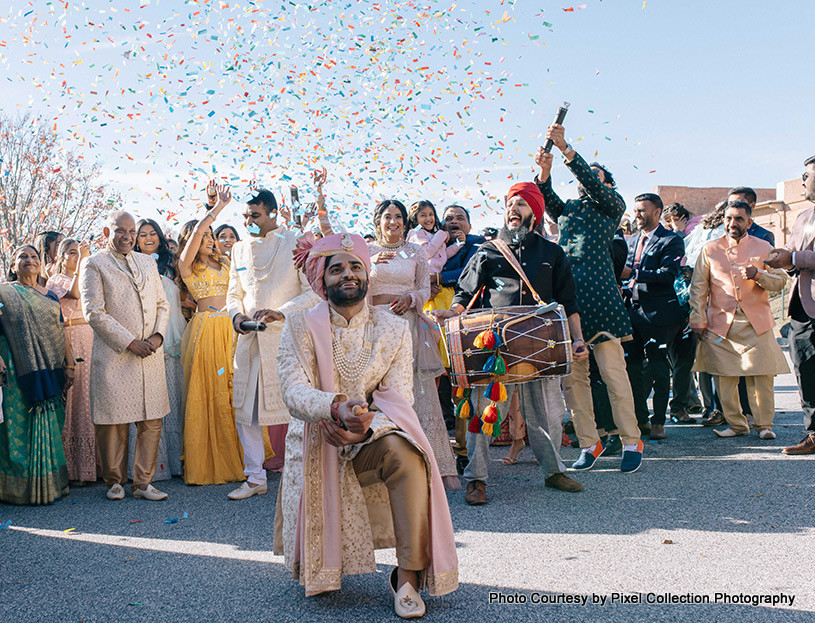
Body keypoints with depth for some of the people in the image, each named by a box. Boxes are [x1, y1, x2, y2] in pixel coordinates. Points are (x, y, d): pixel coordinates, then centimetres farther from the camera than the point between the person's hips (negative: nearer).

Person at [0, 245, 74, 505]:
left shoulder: (51, 296, 16)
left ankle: (50, 484, 16)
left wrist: (69, 364, 8)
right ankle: (21, 486, 8)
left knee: (50, 424, 7)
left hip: (52, 370, 4)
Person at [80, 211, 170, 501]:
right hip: (113, 356, -4)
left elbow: (162, 304, 16)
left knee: (152, 422, 3)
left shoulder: (147, 263, 17)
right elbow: (94, 312, -7)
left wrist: (158, 335, -3)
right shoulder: (93, 265, 1)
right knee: (114, 423, 1)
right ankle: (114, 481, 19)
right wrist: (130, 342, -12)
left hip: (150, 355, 4)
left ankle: (143, 482, 14)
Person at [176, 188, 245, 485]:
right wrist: (220, 205, -8)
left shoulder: (224, 263, 21)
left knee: (232, 390, 3)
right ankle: (208, 463, 6)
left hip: (230, 327, 5)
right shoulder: (187, 264, 4)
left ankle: (235, 458, 12)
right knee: (207, 392, -2)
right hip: (205, 327, -4)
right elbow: (196, 231, -11)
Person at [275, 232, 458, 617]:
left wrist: (365, 426, -30)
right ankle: (320, 570, 29)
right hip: (317, 439, -1)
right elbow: (294, 390, -16)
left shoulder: (394, 330, 0)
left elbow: (397, 396, -8)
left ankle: (408, 575, -21)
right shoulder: (300, 327, -4)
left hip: (373, 435, 1)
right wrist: (336, 408, -37)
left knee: (407, 456, -33)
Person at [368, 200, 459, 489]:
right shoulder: (366, 250, 11)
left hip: (409, 324, 0)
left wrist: (410, 298, -9)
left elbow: (426, 290, 12)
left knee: (422, 393, -5)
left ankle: (442, 467, -2)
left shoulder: (415, 251, 13)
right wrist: (371, 265, -15)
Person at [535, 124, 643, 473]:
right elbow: (546, 199, 6)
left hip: (599, 296, -4)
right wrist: (545, 170, -11)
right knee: (571, 375, 1)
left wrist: (565, 148, -11)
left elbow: (594, 186, -5)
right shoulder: (567, 210, 25)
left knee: (613, 371, -5)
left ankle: (630, 442, 5)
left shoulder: (611, 204, 13)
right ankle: (589, 443, 9)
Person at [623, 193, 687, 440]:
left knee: (658, 368, -1)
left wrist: (633, 273, -20)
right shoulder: (632, 241, 19)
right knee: (632, 366, 7)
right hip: (633, 311, 6)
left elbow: (668, 274, -17)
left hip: (659, 312, -6)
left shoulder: (671, 241, -4)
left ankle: (658, 421, 10)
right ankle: (640, 419, 18)